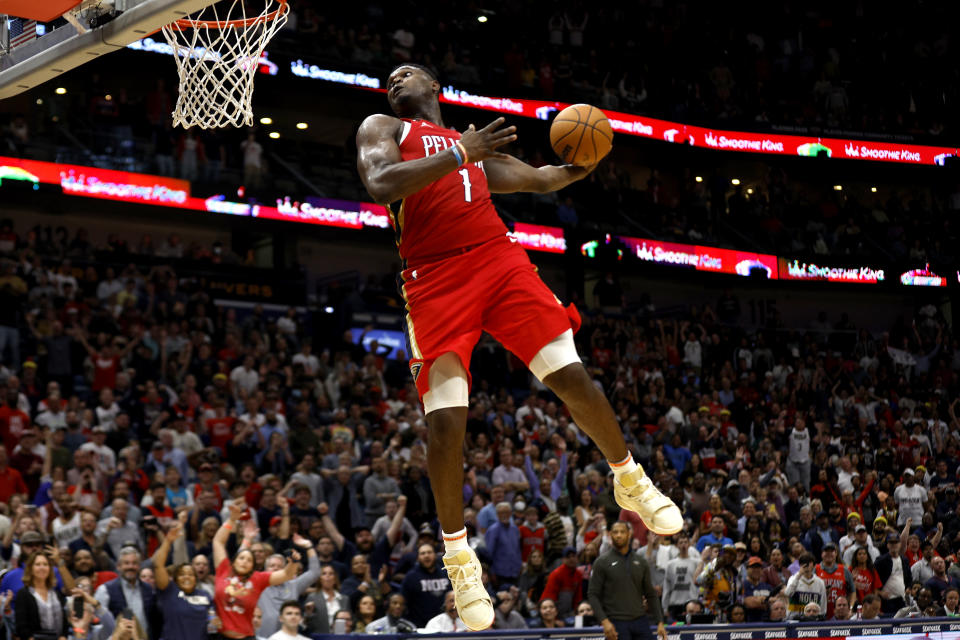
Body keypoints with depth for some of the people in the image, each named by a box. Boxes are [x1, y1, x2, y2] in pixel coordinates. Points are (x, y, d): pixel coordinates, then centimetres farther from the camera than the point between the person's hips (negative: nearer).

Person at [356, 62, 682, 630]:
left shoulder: (476, 145, 28)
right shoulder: (384, 129, 14)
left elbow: (541, 179, 30)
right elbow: (380, 185, -8)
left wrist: (581, 166, 7)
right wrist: (459, 154, -12)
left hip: (501, 260, 4)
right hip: (436, 280, -3)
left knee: (573, 377, -5)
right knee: (446, 422, -12)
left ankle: (631, 481, 19)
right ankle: (458, 555, 4)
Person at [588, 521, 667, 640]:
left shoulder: (640, 561, 10)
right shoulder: (602, 562, -1)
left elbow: (651, 594, 14)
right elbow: (593, 595, -5)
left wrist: (660, 622, 5)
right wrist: (604, 621, -17)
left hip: (640, 621, 4)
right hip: (616, 623, -4)